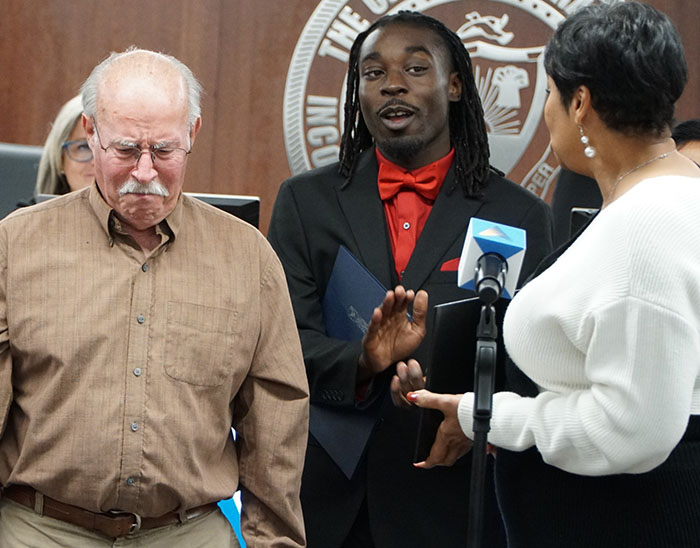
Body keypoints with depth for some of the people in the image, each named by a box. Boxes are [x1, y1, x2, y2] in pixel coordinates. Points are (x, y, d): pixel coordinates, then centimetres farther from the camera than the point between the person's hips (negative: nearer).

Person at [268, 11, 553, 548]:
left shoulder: (521, 216, 1)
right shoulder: (306, 201, 4)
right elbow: (285, 342, -5)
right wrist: (361, 362, -25)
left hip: (452, 503, -1)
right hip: (324, 500, 1)